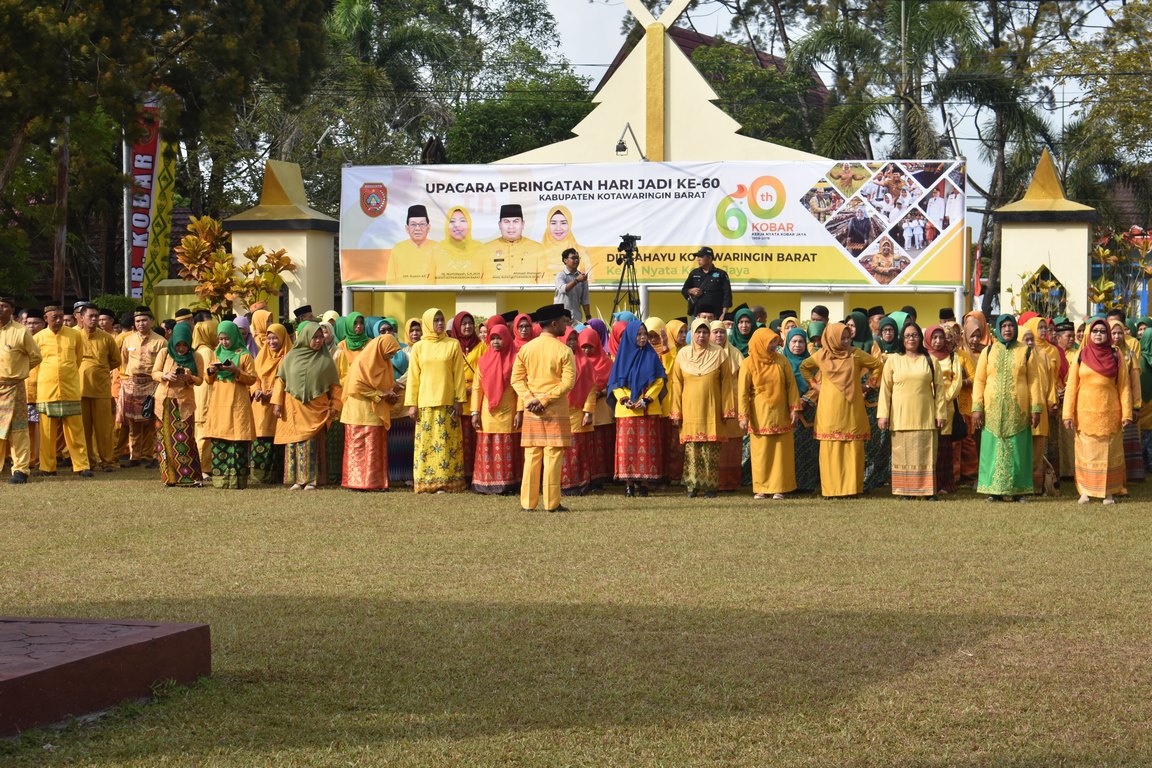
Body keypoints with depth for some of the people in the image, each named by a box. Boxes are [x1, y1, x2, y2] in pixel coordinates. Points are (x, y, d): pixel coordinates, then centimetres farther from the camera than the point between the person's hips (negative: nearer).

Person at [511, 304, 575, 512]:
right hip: (556, 410, -4)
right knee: (553, 456, -2)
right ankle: (552, 503, -2)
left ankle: (528, 502, 7)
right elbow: (568, 382, -14)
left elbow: (517, 378, 1)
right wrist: (545, 400, -12)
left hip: (531, 411, 4)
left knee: (531, 457, 7)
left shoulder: (525, 349, 5)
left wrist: (529, 399, -6)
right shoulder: (564, 350, -7)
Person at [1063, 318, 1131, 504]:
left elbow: (1123, 386, 4)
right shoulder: (1081, 356, 5)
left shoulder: (1115, 357, 5)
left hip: (1110, 414, 0)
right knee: (1086, 453, 2)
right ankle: (1086, 491, 9)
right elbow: (1071, 385, 3)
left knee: (1109, 453, 4)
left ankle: (1109, 491, 10)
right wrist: (1068, 414, -4)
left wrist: (1126, 413, -4)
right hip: (1085, 413, 0)